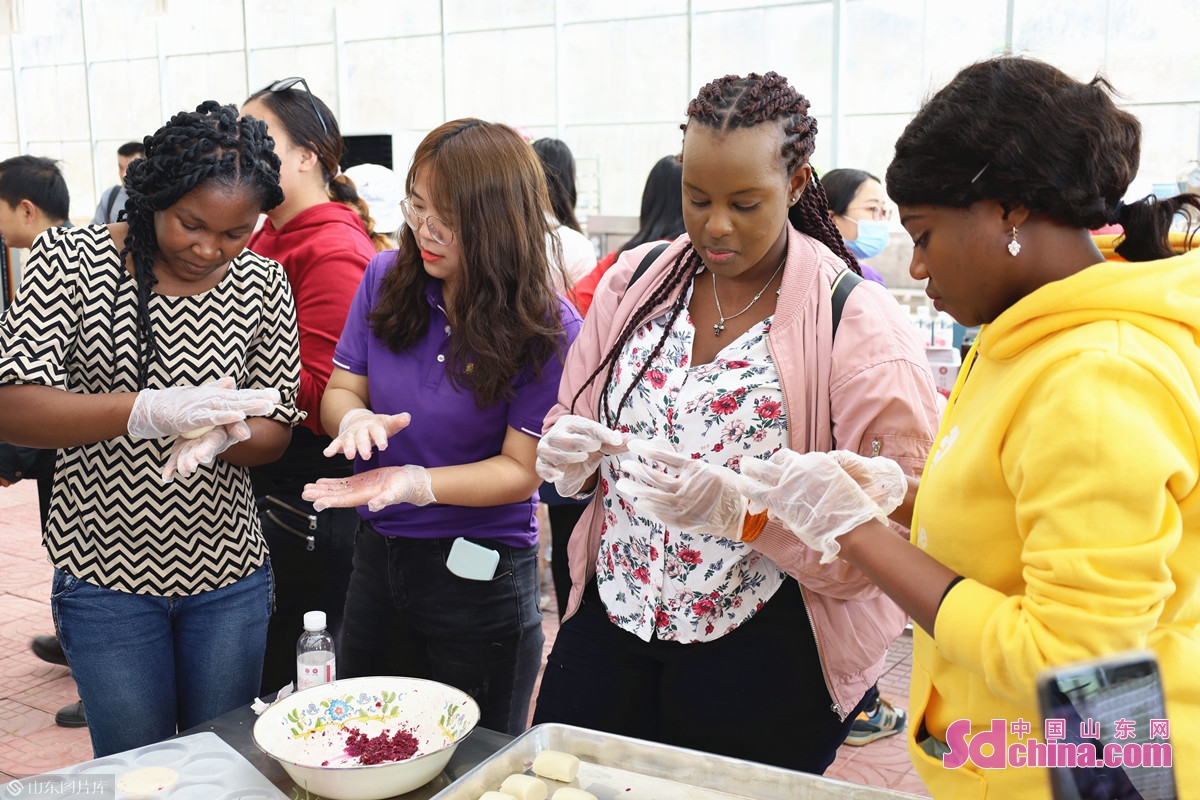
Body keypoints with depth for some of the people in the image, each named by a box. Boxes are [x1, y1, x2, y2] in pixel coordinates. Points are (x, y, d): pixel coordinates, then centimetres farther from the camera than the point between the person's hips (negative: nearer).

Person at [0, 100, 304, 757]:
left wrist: (221, 435, -23)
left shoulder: (262, 284, -1)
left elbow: (273, 434, 1)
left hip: (228, 575, 2)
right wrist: (147, 411, -31)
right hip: (106, 573, -2)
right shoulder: (69, 258, -8)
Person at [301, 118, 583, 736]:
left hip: (480, 575, -4)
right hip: (377, 553, 5)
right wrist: (354, 418, -21)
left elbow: (521, 469, -15)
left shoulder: (548, 330, -17)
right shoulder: (387, 279, -4)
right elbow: (340, 390, 3)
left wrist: (416, 483, -29)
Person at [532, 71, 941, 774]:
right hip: (608, 619, 5)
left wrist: (742, 509, -30)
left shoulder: (858, 321, -13)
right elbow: (575, 424, 12)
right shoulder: (637, 280, 1)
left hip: (762, 658, -4)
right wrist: (570, 453, -12)